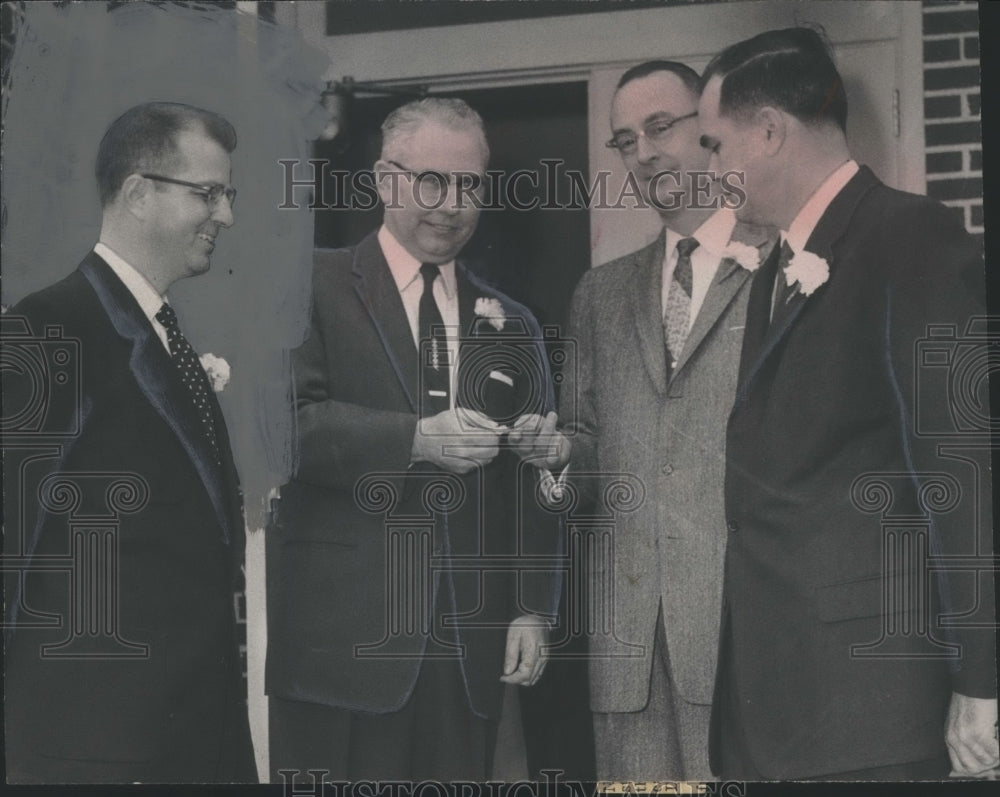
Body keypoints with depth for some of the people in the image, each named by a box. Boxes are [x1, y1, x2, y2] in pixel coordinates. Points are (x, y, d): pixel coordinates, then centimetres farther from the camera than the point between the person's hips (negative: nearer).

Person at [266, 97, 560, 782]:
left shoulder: (513, 326, 17)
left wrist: (532, 610, 7)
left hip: (469, 648, 4)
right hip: (343, 640, -4)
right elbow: (290, 422, -11)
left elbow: (532, 486, 15)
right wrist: (416, 439, -19)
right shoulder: (318, 288, 3)